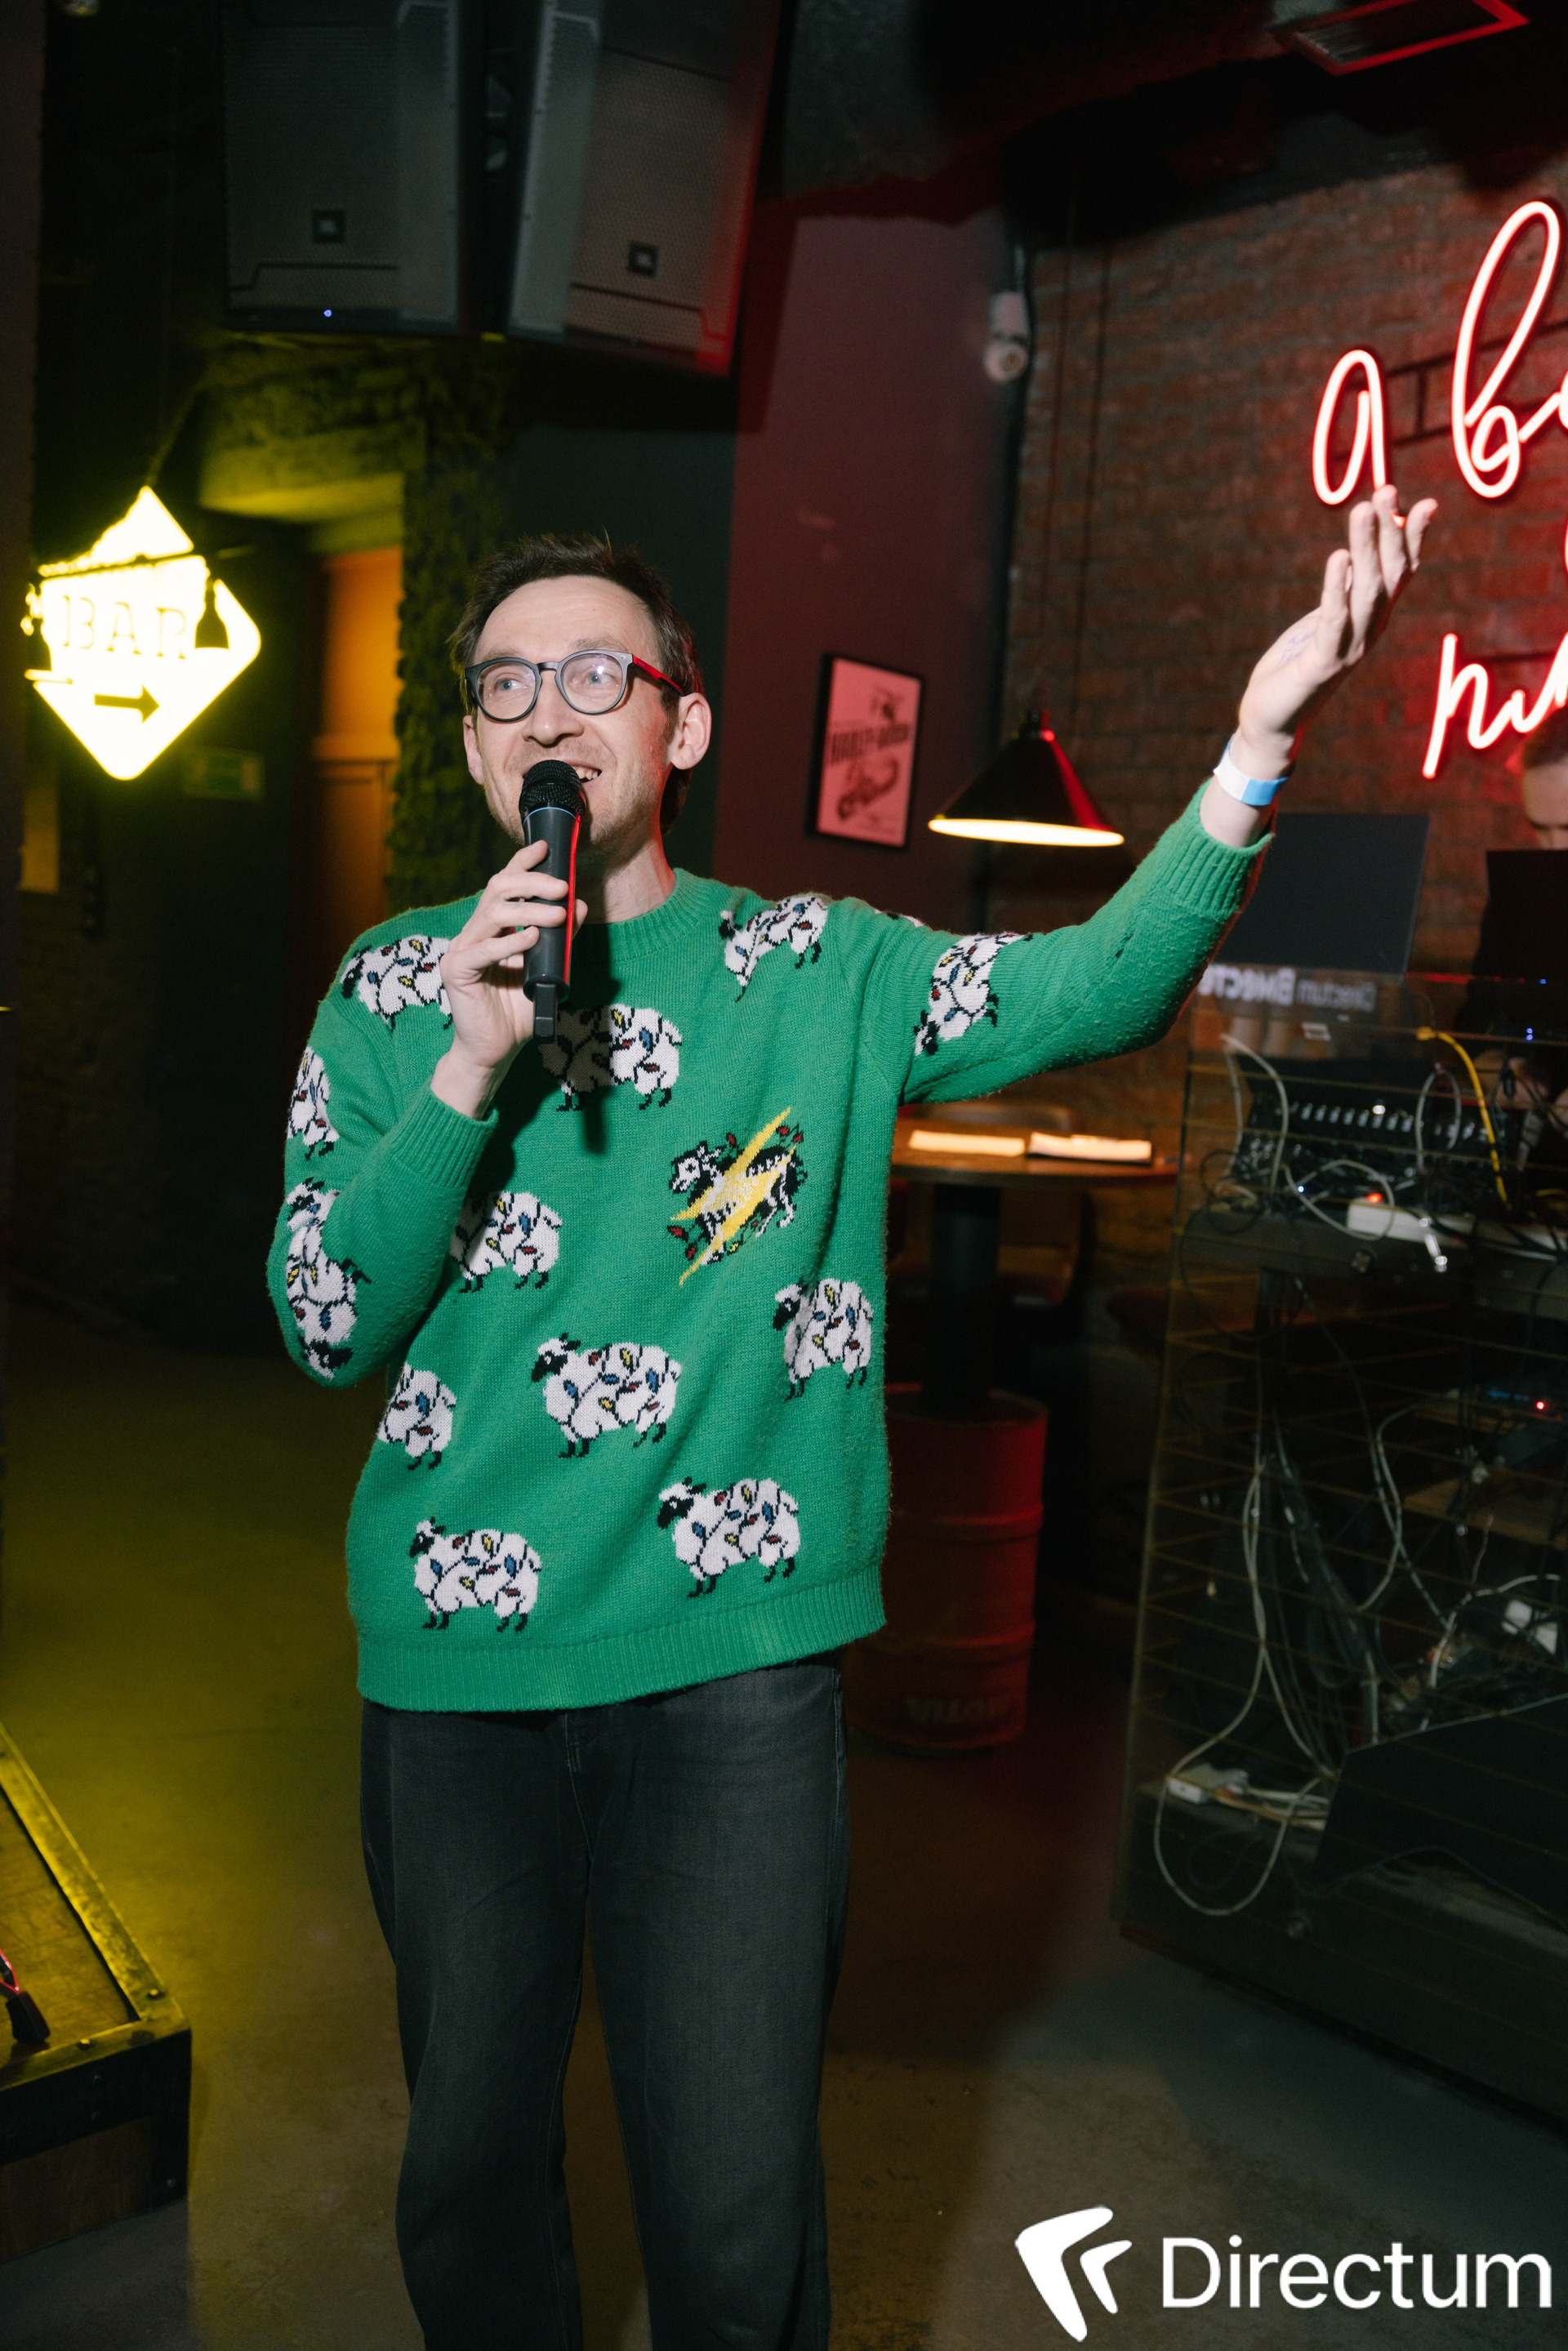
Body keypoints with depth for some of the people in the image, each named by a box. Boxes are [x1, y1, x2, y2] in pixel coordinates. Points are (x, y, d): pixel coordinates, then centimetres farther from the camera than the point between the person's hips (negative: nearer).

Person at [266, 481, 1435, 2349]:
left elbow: (1097, 990, -13)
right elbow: (326, 1329, -3)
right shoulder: (395, 990, 4)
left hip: (733, 1654, -2)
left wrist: (1262, 728, -26)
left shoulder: (817, 970, 1)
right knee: (469, 2147, 20)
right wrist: (469, 1073, -17)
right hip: (456, 1653, 2)